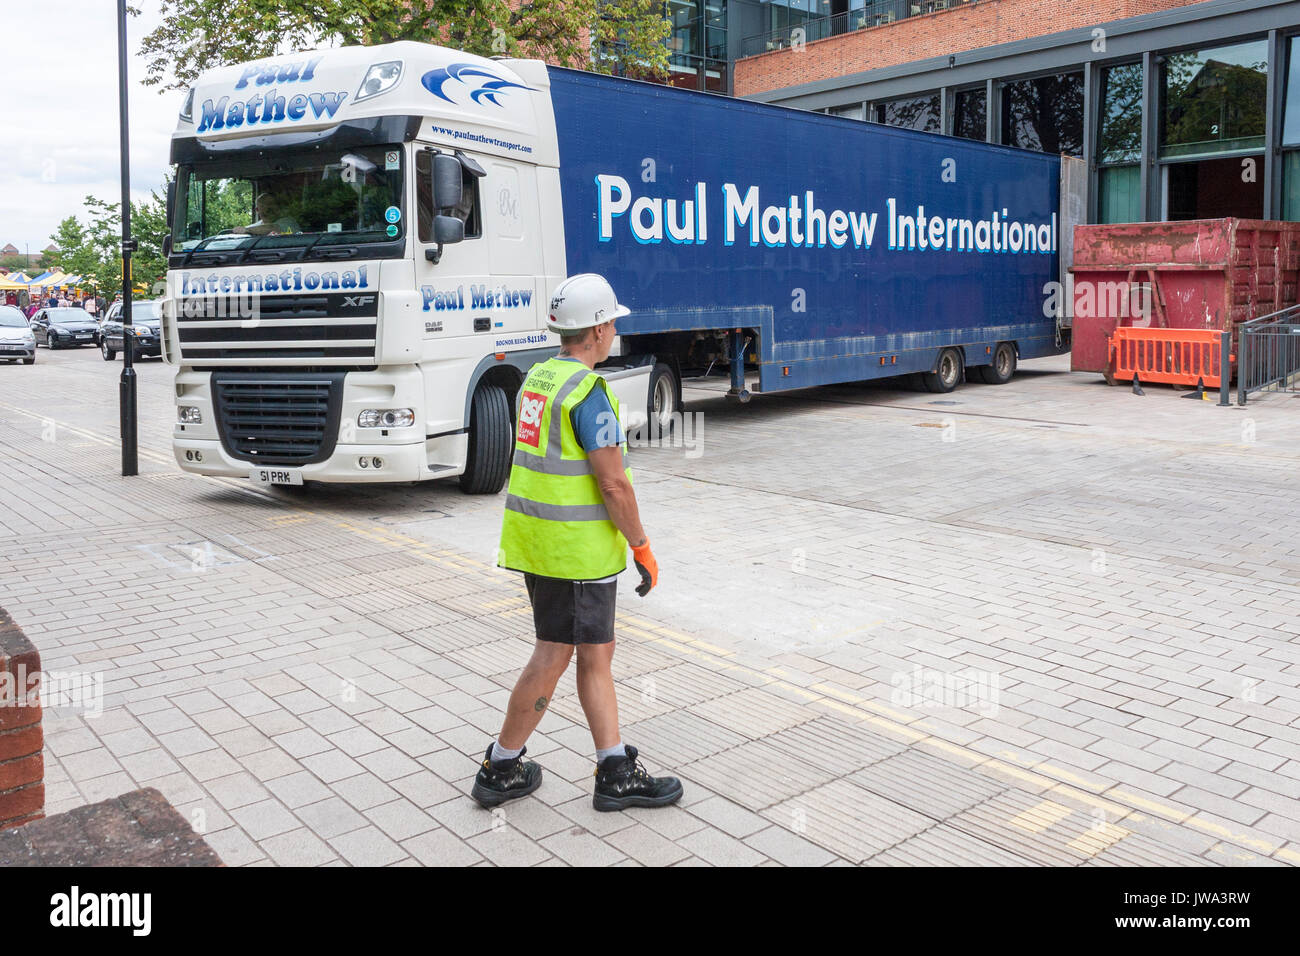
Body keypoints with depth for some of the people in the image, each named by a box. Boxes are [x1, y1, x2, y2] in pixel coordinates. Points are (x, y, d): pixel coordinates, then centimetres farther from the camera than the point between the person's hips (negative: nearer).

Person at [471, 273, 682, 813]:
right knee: (554, 657, 3)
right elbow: (614, 484, -20)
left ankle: (616, 773, 18)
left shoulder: (537, 378, 10)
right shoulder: (588, 393, -19)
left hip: (537, 534, 10)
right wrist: (643, 549, -10)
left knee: (595, 652, 13)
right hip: (576, 546, -10)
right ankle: (500, 769, 16)